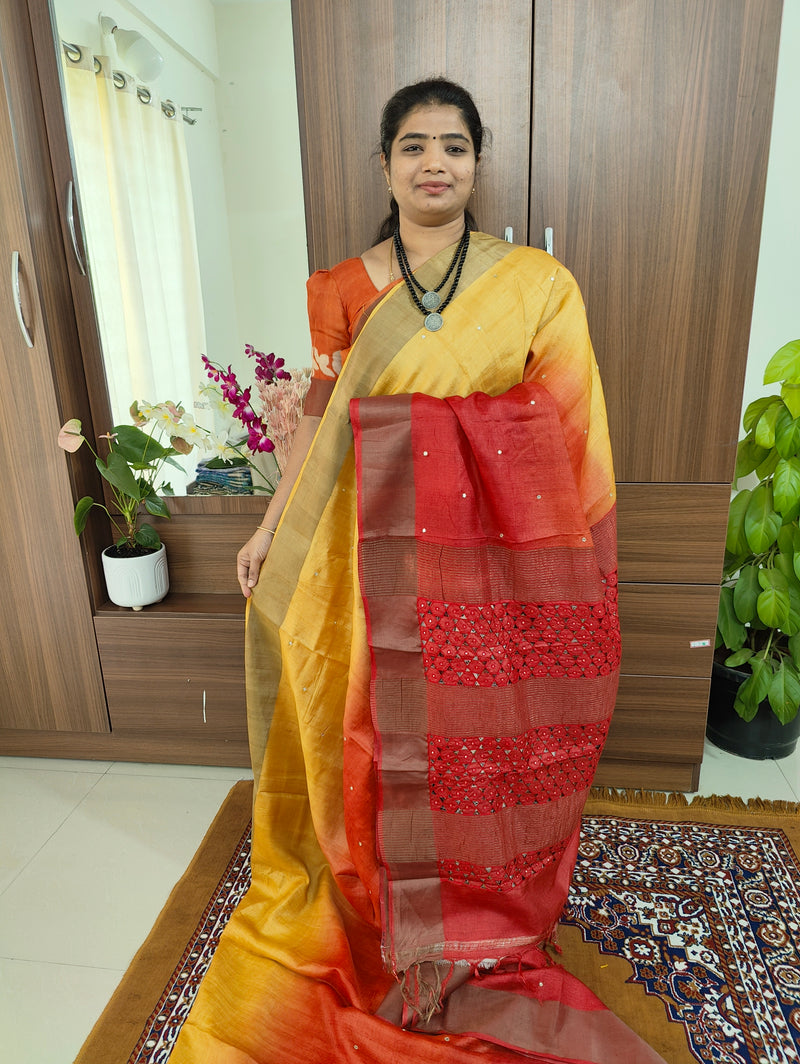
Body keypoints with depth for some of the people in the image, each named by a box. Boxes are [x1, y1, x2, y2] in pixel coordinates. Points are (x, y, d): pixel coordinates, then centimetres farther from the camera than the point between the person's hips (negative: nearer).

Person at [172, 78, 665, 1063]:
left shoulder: (536, 285, 1)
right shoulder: (342, 288, 5)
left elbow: (567, 431, 0)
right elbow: (321, 418, 7)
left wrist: (569, 567, -3)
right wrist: (270, 528, 4)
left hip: (496, 554, 0)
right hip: (384, 549, 1)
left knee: (490, 735, 12)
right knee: (390, 731, 13)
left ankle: (489, 906, 41)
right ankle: (402, 911, 41)